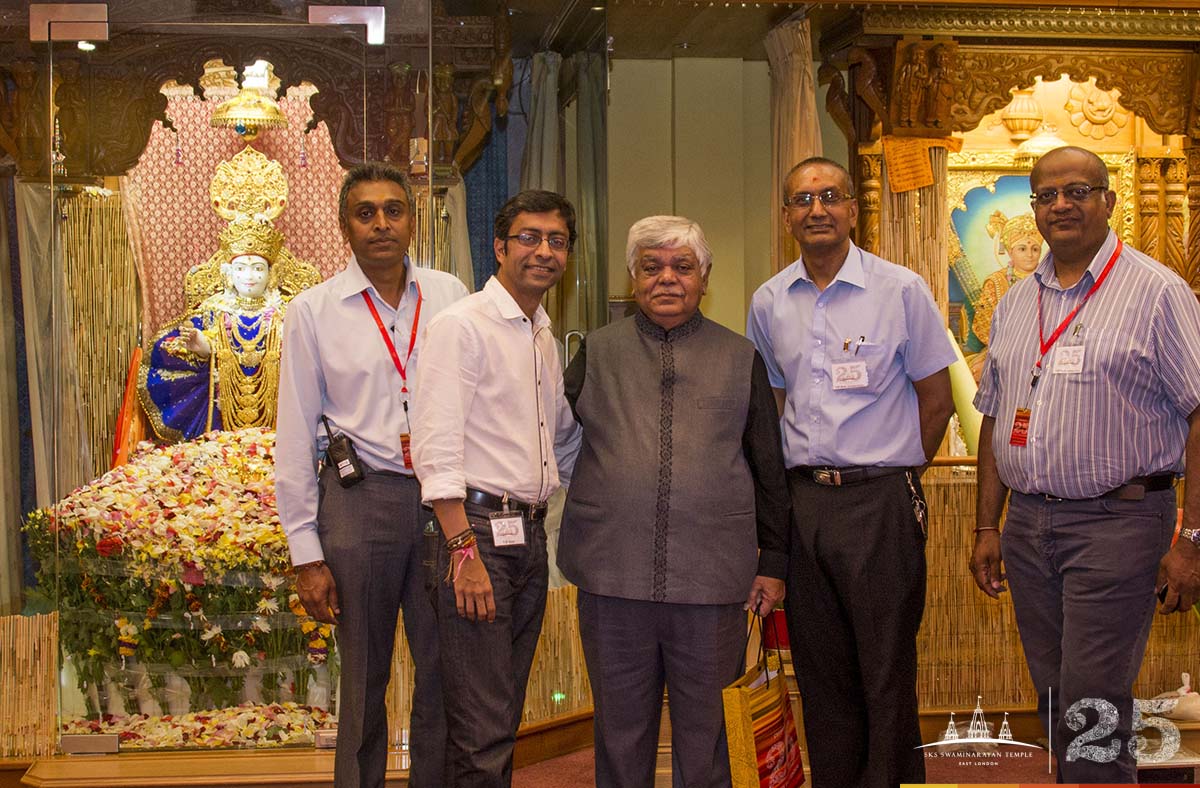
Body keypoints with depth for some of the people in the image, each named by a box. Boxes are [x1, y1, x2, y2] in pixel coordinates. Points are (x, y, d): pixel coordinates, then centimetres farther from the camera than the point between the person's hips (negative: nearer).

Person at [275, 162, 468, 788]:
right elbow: (296, 438, 3)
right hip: (359, 499, -1)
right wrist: (306, 555, -1)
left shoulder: (449, 296, 7)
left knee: (445, 672, 5)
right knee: (364, 678, 6)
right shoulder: (314, 311, 2)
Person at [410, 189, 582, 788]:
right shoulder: (461, 325, -8)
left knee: (506, 716, 13)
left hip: (531, 534, 8)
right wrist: (464, 550, -21)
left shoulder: (545, 339, 18)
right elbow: (436, 449, -15)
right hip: (478, 529, -8)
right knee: (482, 732, -8)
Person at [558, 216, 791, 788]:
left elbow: (770, 469, 11)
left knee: (701, 725, 8)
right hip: (613, 575, 1)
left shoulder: (740, 359, 10)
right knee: (621, 726, 8)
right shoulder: (597, 353, 11)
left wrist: (772, 562, 8)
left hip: (710, 579, 0)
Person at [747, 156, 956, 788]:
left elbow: (936, 400, 2)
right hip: (801, 497, 4)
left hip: (879, 501, -4)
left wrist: (893, 474, 3)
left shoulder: (901, 290, -3)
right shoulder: (769, 303, 9)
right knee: (819, 670, 11)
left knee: (887, 675, -2)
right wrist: (798, 479, 11)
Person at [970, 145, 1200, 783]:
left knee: (1092, 714, -9)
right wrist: (988, 527, 13)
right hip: (1027, 525, 6)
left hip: (1116, 519, -6)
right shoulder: (1016, 304, 14)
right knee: (1055, 701, 12)